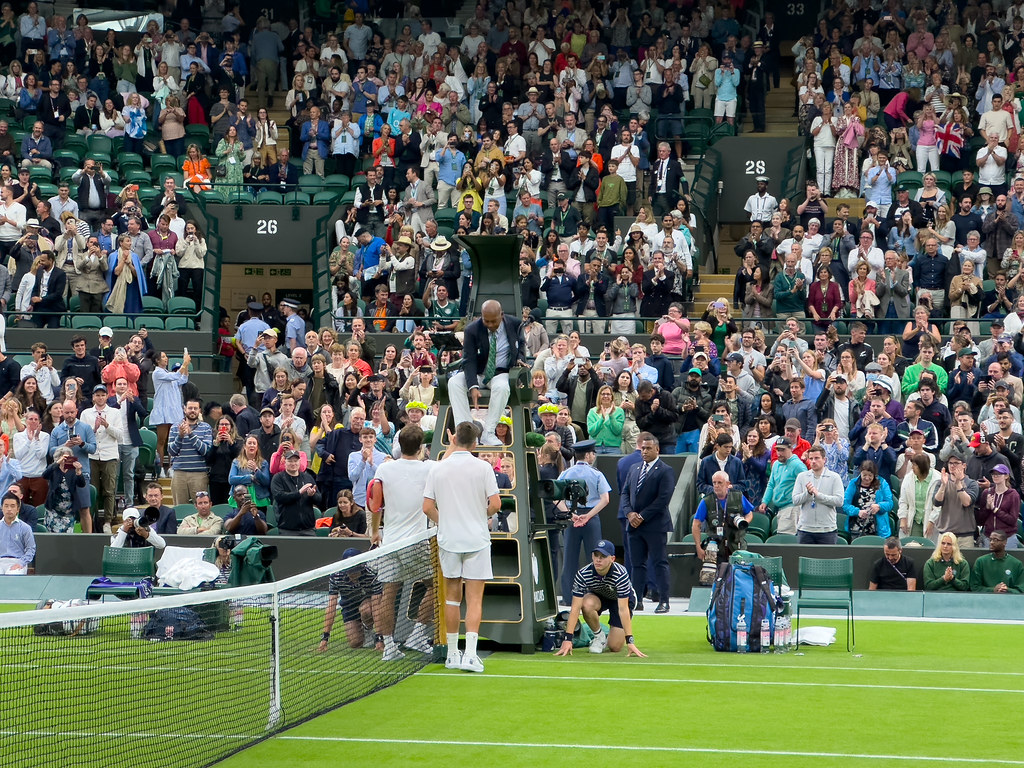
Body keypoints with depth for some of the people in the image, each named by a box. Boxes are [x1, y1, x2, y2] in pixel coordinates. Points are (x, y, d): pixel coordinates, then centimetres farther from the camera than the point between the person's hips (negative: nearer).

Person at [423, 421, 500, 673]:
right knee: (474, 598, -2)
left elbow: (427, 507, 0)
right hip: (476, 539, -2)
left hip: (448, 539, 2)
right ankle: (470, 654, -12)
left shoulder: (438, 468, 0)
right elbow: (495, 504, -10)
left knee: (452, 597, 12)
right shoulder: (482, 467, -7)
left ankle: (452, 653, 17)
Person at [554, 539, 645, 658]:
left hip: (623, 599, -2)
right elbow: (575, 608, -32)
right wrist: (567, 639, -39)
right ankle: (599, 636, -7)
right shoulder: (582, 574, -31)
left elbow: (623, 609, -39)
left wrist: (630, 641, -43)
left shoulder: (621, 575, -37)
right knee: (587, 604, -36)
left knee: (615, 647, -14)